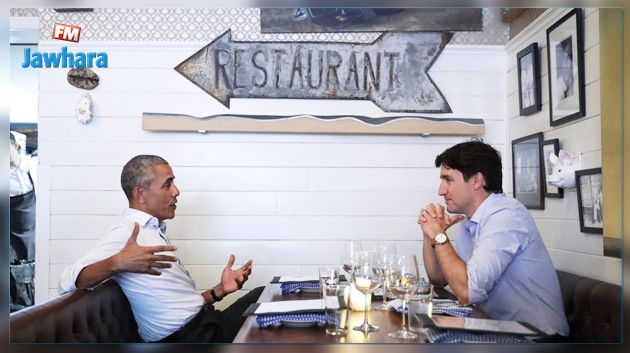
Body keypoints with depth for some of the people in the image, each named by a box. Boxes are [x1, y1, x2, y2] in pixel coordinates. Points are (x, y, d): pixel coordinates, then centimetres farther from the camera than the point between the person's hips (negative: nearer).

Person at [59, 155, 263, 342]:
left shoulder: (155, 232, 19)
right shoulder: (127, 232, -8)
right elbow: (68, 283, -20)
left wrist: (219, 290, 4)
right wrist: (116, 263, -37)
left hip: (208, 322, 9)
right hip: (189, 337, -8)